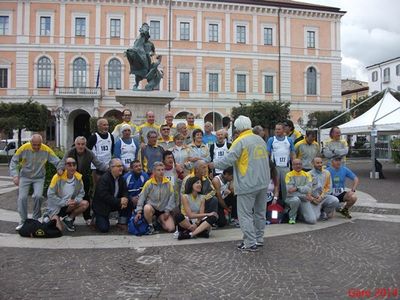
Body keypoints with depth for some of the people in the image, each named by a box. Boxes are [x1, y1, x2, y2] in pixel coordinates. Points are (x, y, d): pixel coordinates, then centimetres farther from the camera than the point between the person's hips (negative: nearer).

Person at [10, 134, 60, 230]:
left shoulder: (46, 150, -18)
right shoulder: (23, 148, -18)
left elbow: (57, 162, -11)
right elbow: (14, 161, -8)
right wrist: (15, 175, -17)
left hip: (39, 178, -1)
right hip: (25, 177, 1)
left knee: (38, 196, -18)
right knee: (22, 198, -6)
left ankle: (36, 219, 4)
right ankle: (23, 221, 12)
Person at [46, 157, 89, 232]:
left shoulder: (78, 177, -7)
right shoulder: (58, 177, -19)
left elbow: (81, 193, 1)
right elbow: (50, 195, -17)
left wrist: (76, 200, -20)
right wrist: (65, 202, -21)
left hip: (69, 206, 4)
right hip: (55, 207, -4)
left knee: (85, 204, -19)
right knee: (59, 229, -20)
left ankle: (68, 219, 2)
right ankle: (49, 218, 15)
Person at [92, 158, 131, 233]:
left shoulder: (121, 178, 2)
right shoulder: (104, 178, -21)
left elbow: (125, 191, 0)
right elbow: (104, 196, -29)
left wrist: (124, 199, -25)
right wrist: (119, 201, -31)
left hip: (116, 203, 7)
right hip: (102, 206, -7)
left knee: (129, 203, -16)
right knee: (104, 229, -16)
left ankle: (122, 223, 1)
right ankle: (96, 218, 17)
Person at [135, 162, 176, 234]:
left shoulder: (168, 183, -2)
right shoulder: (149, 183, -6)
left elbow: (171, 197, 0)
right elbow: (142, 197, -4)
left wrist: (167, 211, -5)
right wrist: (139, 211, -13)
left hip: (163, 210, 2)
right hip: (152, 207, -2)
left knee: (171, 229, -12)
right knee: (147, 208, -39)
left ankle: (159, 220, 21)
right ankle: (151, 226, -11)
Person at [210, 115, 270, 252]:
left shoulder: (240, 142, -13)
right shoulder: (260, 140, 10)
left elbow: (228, 159, -18)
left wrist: (214, 164, -4)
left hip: (248, 184, -8)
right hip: (263, 183, 8)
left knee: (245, 214, 0)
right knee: (260, 212, 16)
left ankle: (250, 243, 1)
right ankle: (259, 239, 26)